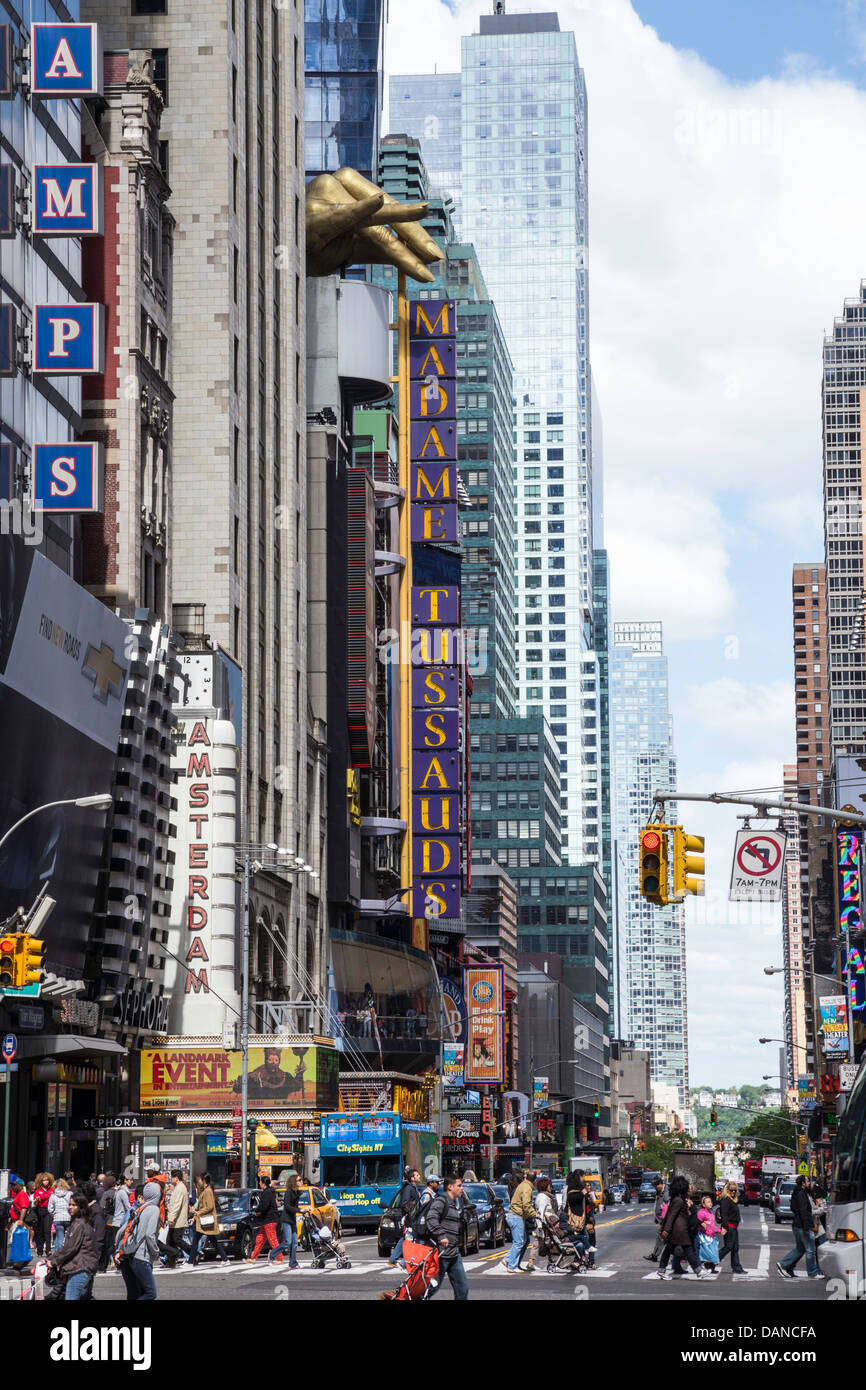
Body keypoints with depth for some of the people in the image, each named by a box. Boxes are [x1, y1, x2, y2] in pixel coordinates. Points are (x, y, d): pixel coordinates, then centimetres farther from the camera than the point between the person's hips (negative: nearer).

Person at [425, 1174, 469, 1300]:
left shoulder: (452, 1202, 18)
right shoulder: (441, 1200, -12)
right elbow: (431, 1219, -27)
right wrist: (441, 1236, -33)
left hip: (453, 1253, 9)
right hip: (441, 1252, -9)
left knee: (462, 1285, 7)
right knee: (434, 1285, -3)